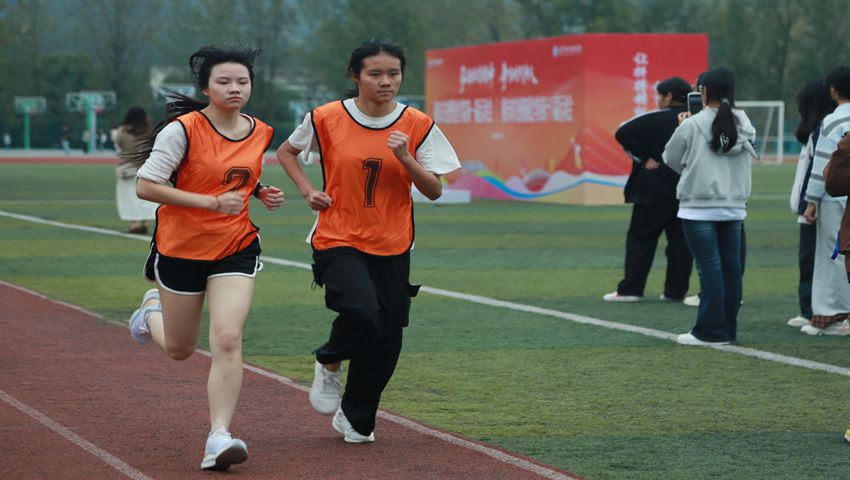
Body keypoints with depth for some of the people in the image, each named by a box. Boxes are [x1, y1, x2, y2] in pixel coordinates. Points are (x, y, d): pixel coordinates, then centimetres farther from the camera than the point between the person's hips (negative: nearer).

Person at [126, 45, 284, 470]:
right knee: (179, 350, 15)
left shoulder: (260, 133, 2)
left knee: (227, 340, -17)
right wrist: (213, 202, -24)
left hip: (235, 249, 3)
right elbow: (145, 186, -18)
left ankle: (219, 436, -14)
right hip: (180, 249, -2)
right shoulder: (182, 129, -16)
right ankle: (153, 310, 50)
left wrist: (263, 194, 0)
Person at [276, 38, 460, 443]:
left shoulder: (417, 126, -2)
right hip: (338, 240, -3)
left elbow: (434, 191, -1)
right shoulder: (327, 118, -5)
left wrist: (406, 159, -17)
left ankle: (356, 420, 22)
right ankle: (329, 362, 7)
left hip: (392, 246, 3)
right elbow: (286, 152, 14)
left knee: (386, 340, 1)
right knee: (362, 310, -26)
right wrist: (308, 191, -1)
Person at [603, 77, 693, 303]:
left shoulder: (655, 120, -10)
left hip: (655, 192, -5)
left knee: (640, 239, 2)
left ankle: (630, 289, 0)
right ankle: (675, 290, 7)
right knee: (680, 242, 8)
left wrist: (643, 158, -10)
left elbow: (623, 133, -17)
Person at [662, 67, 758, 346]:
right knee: (731, 267, 8)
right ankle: (728, 329, 14)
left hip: (699, 207, -5)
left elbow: (671, 158, 2)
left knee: (710, 267, -4)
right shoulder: (744, 125, 5)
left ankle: (711, 331, -4)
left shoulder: (692, 126, -9)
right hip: (735, 207, 5)